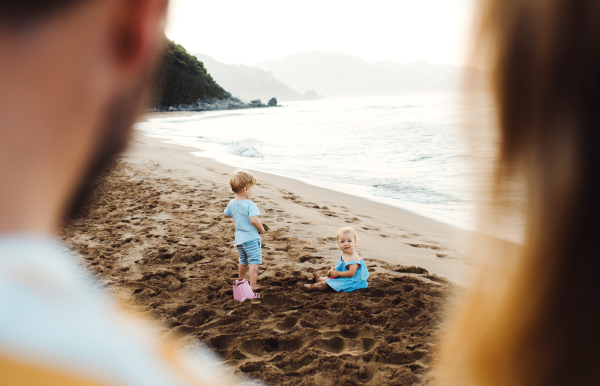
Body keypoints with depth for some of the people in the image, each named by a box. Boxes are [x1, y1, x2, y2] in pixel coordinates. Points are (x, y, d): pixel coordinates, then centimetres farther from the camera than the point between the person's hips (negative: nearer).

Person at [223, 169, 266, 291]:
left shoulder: (231, 204, 2)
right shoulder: (250, 205, -21)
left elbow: (226, 214, 20)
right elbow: (254, 220, -32)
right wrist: (261, 229, -15)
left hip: (239, 238, 8)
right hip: (251, 238, -8)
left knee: (243, 260, 24)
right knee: (254, 261, 1)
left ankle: (241, 281, 37)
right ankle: (253, 285, 1)